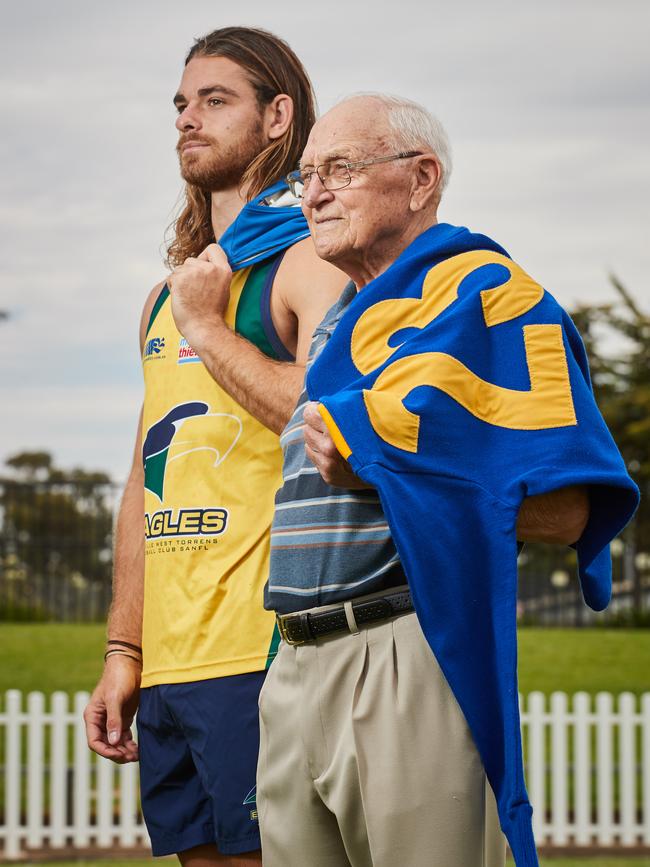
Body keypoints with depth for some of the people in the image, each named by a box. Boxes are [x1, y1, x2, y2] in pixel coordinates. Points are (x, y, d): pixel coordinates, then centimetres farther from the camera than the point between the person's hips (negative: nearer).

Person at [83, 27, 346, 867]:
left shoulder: (310, 261, -3)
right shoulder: (171, 292, 21)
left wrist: (209, 328, -9)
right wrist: (123, 652, 16)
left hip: (266, 658, -8)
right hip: (171, 665, 8)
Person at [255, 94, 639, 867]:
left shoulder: (479, 288, -4)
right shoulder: (341, 323, 24)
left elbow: (560, 510, -14)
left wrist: (371, 458, -12)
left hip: (409, 664, -8)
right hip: (298, 675, 8)